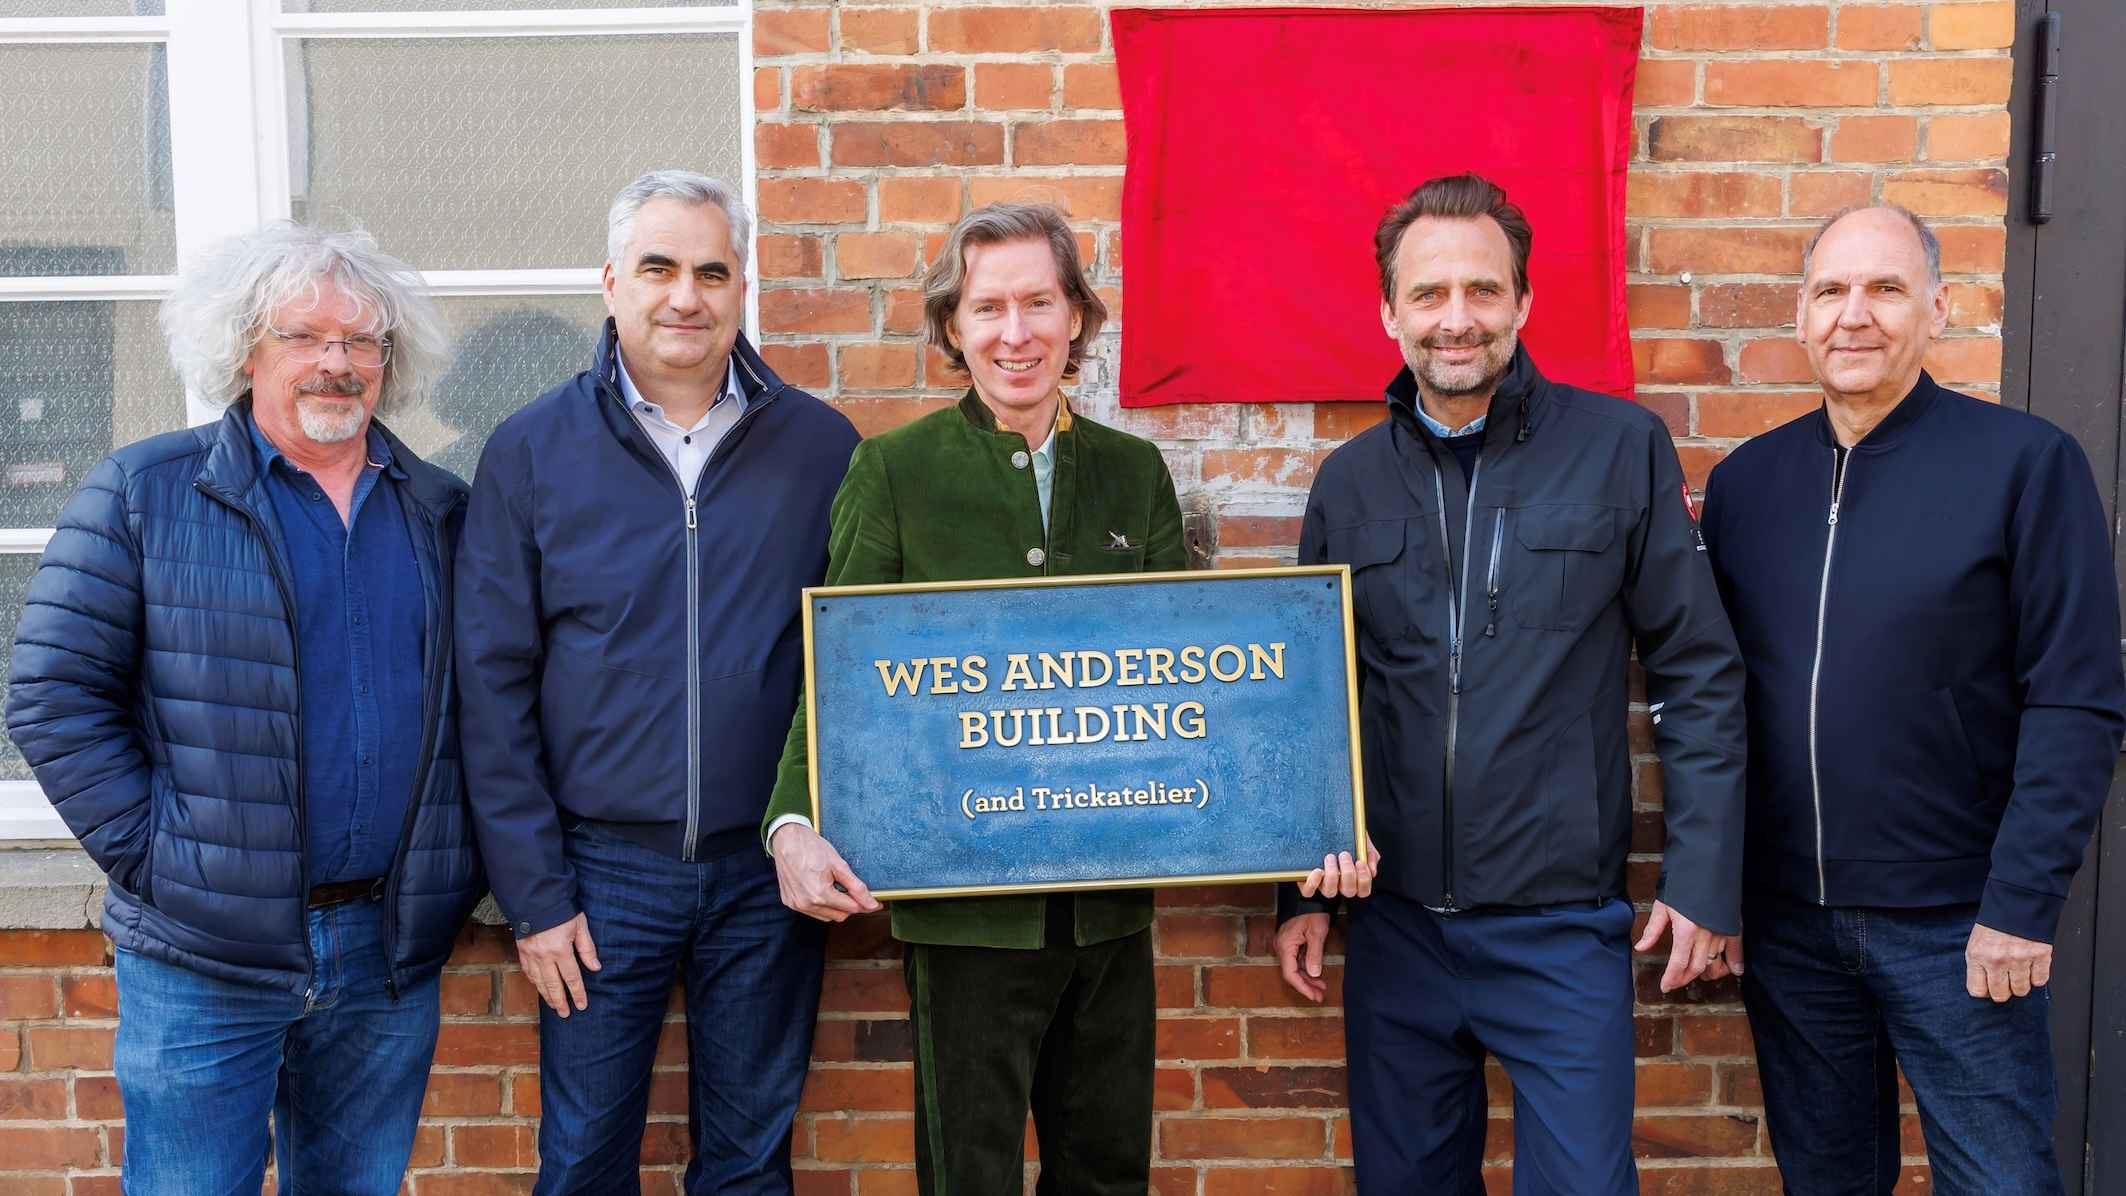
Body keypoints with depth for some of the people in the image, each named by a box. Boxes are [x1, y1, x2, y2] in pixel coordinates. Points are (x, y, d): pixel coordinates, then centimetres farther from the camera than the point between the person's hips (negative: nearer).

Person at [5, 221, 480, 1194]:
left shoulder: (442, 512, 8)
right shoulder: (141, 494, -1)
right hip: (205, 958, -3)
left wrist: (459, 864, 1)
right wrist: (151, 859, -10)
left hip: (393, 952, 3)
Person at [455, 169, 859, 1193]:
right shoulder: (532, 451, -2)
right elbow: (493, 686, -2)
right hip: (602, 867, -1)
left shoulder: (821, 447, 0)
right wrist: (532, 894, -5)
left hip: (768, 870, 1)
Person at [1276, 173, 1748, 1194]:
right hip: (1395, 922, 3)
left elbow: (1698, 675, -2)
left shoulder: (1621, 448, -5)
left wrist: (1704, 876, -6)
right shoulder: (1350, 482, 4)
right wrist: (1300, 891, 9)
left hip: (1564, 926, -3)